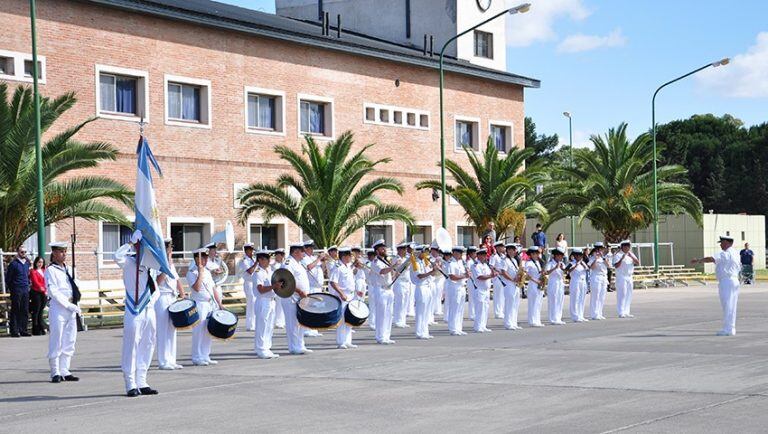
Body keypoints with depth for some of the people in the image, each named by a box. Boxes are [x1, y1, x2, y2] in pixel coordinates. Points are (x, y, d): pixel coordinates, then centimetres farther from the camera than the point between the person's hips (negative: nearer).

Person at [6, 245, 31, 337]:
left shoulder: (27, 263, 11)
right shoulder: (13, 263, -7)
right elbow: (8, 278, -5)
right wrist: (10, 289, -3)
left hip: (25, 290, 6)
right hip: (16, 291, -6)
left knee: (25, 311, 6)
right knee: (15, 311, -2)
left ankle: (23, 330, 12)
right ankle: (14, 331, 1)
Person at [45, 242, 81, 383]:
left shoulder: (67, 269, 16)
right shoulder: (50, 270, -6)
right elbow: (53, 292, -13)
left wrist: (75, 305, 8)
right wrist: (68, 305, -17)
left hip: (71, 308, 7)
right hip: (58, 309, -7)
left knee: (69, 342, 8)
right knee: (56, 342, -3)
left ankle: (64, 371, 14)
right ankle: (56, 373, 2)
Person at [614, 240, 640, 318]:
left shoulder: (631, 254, 15)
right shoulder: (618, 255, -6)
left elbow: (638, 263, 4)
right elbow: (616, 266, -17)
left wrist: (632, 257, -11)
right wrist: (622, 258, -25)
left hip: (629, 277, 7)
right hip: (621, 277, -7)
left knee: (629, 295, 8)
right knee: (622, 295, -11)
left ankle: (626, 312, 14)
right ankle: (621, 313, -11)